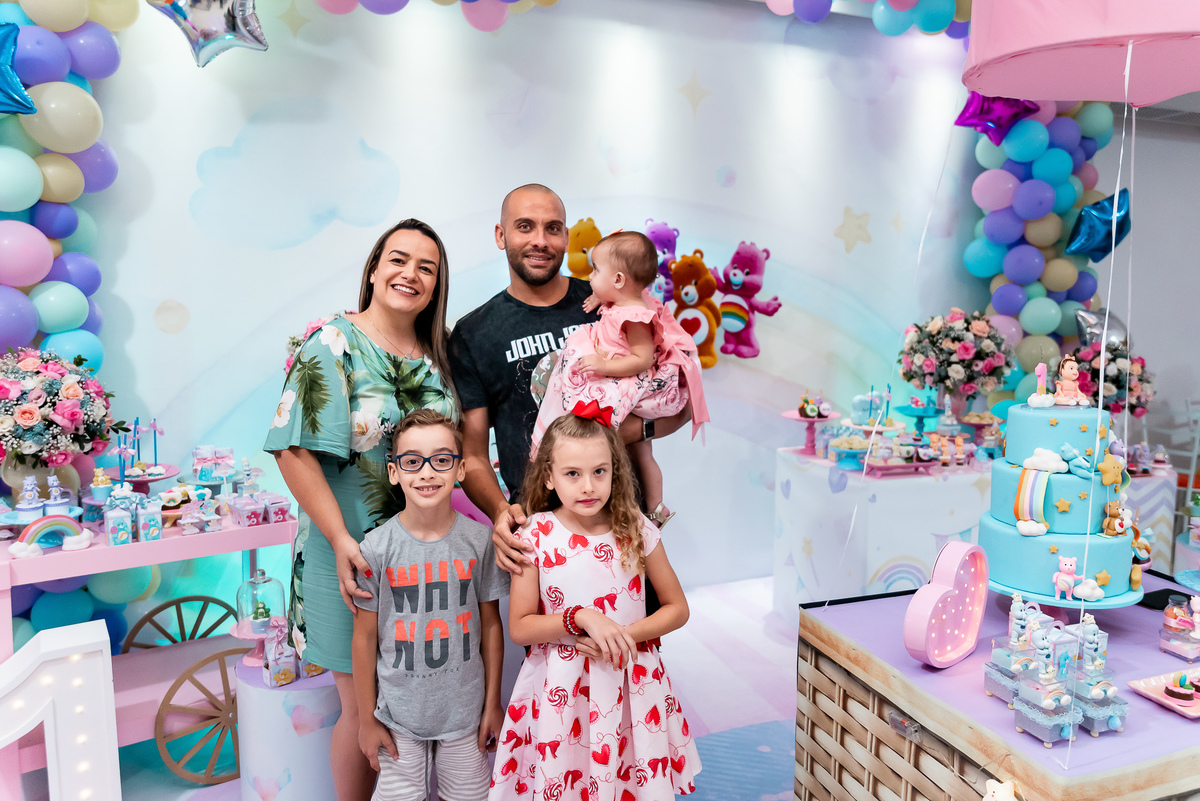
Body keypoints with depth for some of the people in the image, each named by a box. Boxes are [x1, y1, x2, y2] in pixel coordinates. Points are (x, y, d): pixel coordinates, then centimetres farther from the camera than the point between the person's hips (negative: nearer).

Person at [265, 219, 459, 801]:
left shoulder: (438, 357, 7)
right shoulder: (333, 345, -10)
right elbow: (294, 451, -16)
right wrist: (341, 541, -21)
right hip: (354, 550, -5)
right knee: (364, 706, 7)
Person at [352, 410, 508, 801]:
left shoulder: (479, 540, -9)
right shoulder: (376, 547, -12)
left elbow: (491, 624, 0)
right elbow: (365, 637, -4)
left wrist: (493, 704, 4)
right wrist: (366, 719, 1)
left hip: (466, 710, 1)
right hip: (399, 712, -1)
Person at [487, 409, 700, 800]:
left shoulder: (637, 531, -7)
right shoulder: (536, 537, -9)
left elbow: (677, 609, 2)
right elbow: (519, 628, -6)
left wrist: (625, 634, -14)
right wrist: (582, 617, -20)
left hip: (632, 681, 1)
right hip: (561, 687, -1)